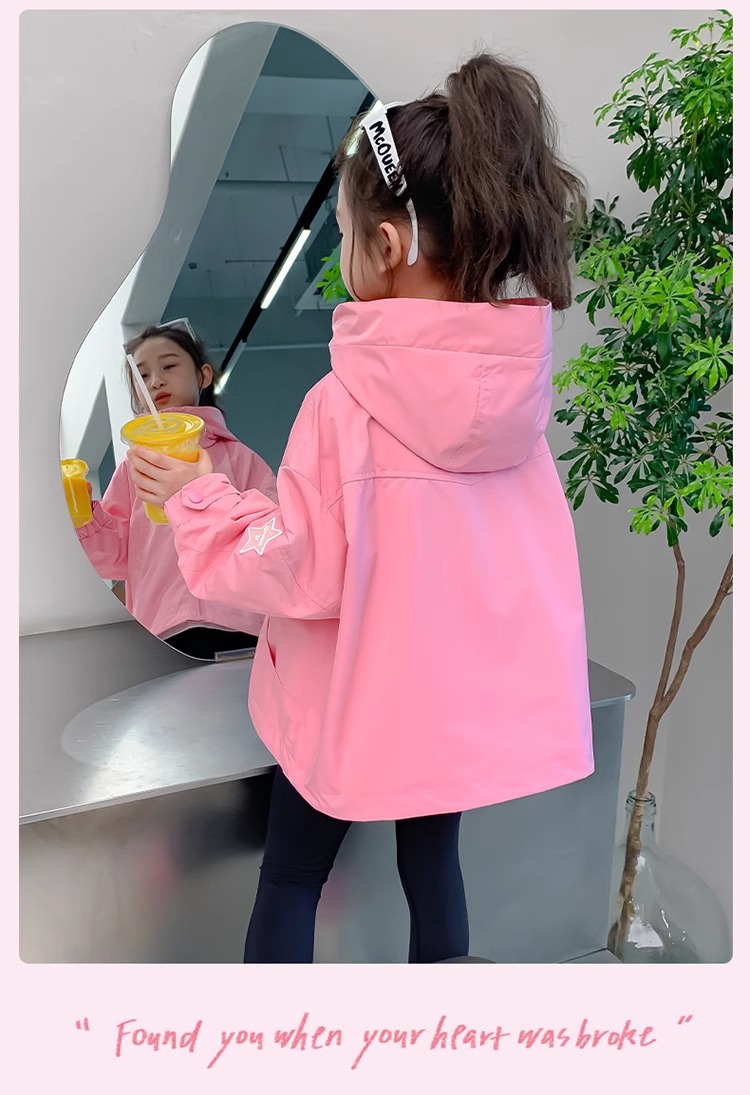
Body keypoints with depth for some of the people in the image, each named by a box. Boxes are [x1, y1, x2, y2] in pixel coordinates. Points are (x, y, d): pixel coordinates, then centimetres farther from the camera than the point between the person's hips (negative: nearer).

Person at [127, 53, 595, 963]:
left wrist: (195, 499, -7)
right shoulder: (519, 381, -8)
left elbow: (301, 572, -19)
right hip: (468, 690, 5)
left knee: (290, 879, 17)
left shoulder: (346, 405, -25)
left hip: (356, 697, -5)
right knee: (433, 864, 23)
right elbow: (493, 547, 4)